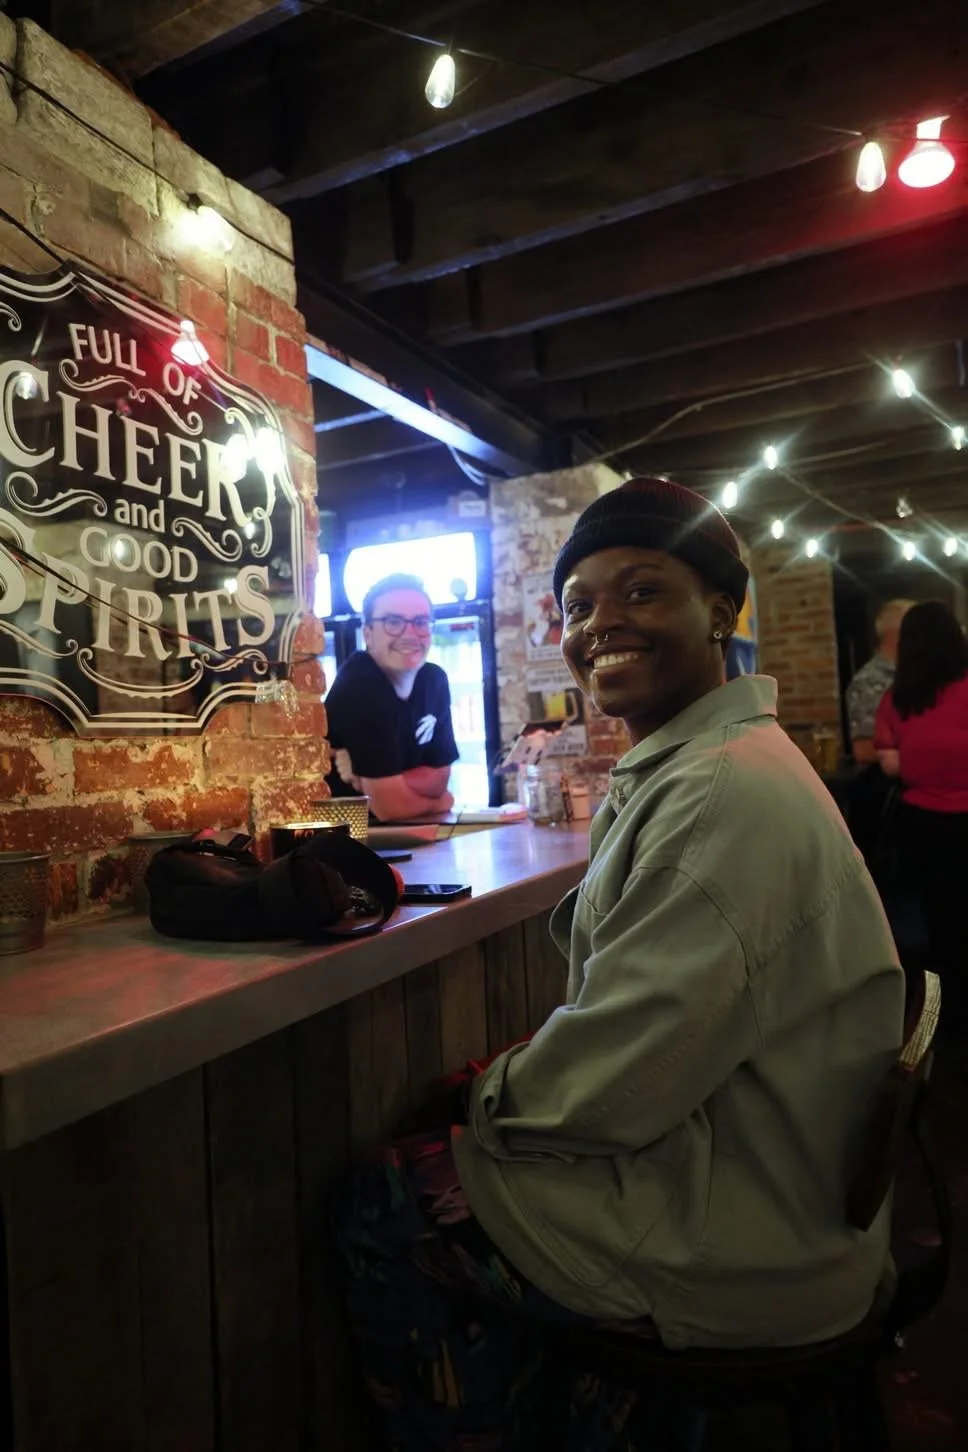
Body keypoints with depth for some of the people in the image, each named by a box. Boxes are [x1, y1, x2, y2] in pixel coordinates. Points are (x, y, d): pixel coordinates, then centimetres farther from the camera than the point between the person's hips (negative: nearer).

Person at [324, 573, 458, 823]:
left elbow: (439, 779, -1)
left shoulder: (435, 680, -1)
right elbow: (390, 805, -22)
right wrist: (438, 801, -4)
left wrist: (366, 777, -15)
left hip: (398, 830, 5)